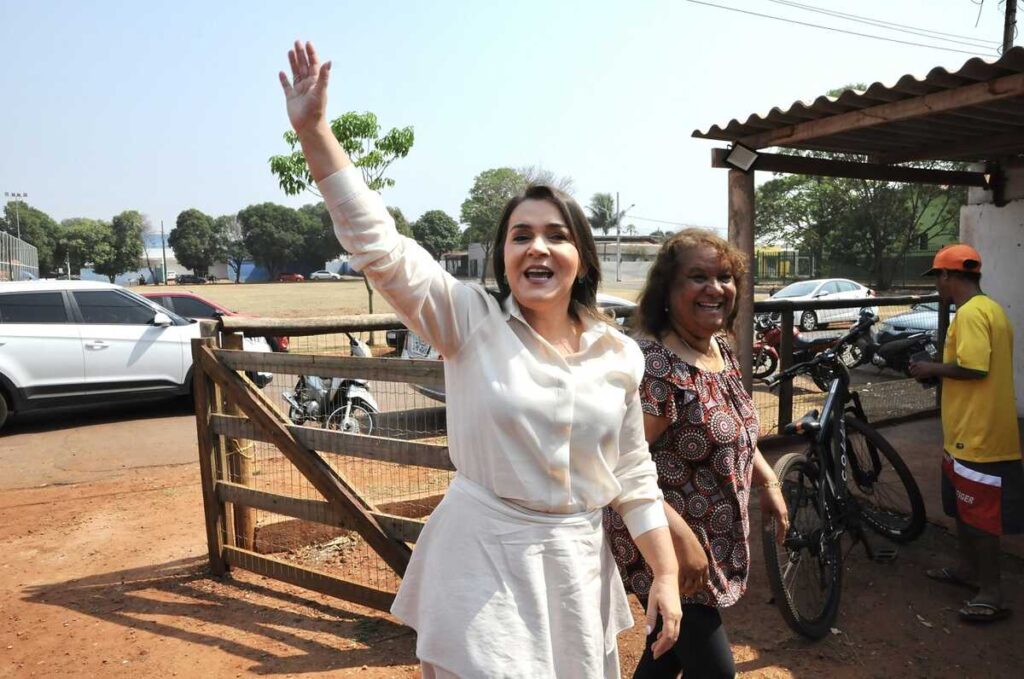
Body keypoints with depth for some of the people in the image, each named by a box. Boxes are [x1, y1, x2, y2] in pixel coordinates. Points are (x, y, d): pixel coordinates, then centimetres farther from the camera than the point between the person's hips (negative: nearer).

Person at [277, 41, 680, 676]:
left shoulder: (621, 354, 0)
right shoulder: (471, 320, -9)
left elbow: (635, 475, 6)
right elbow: (379, 245, -18)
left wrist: (667, 576, 5)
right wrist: (314, 130, -23)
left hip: (577, 565, 4)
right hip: (482, 560, -3)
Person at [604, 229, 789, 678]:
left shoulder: (722, 350, 3)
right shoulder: (652, 364, -26)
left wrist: (767, 481, 11)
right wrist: (679, 535, -31)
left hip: (715, 539, 9)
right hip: (664, 545, -8)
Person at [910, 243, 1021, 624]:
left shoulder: (970, 312, -19)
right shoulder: (990, 308, 14)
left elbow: (973, 367, -27)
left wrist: (932, 369, -12)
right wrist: (941, 369, 13)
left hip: (977, 434, -10)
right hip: (970, 429, 10)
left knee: (980, 513, -2)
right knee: (963, 504, 22)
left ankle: (991, 595, 7)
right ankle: (968, 569, 36)